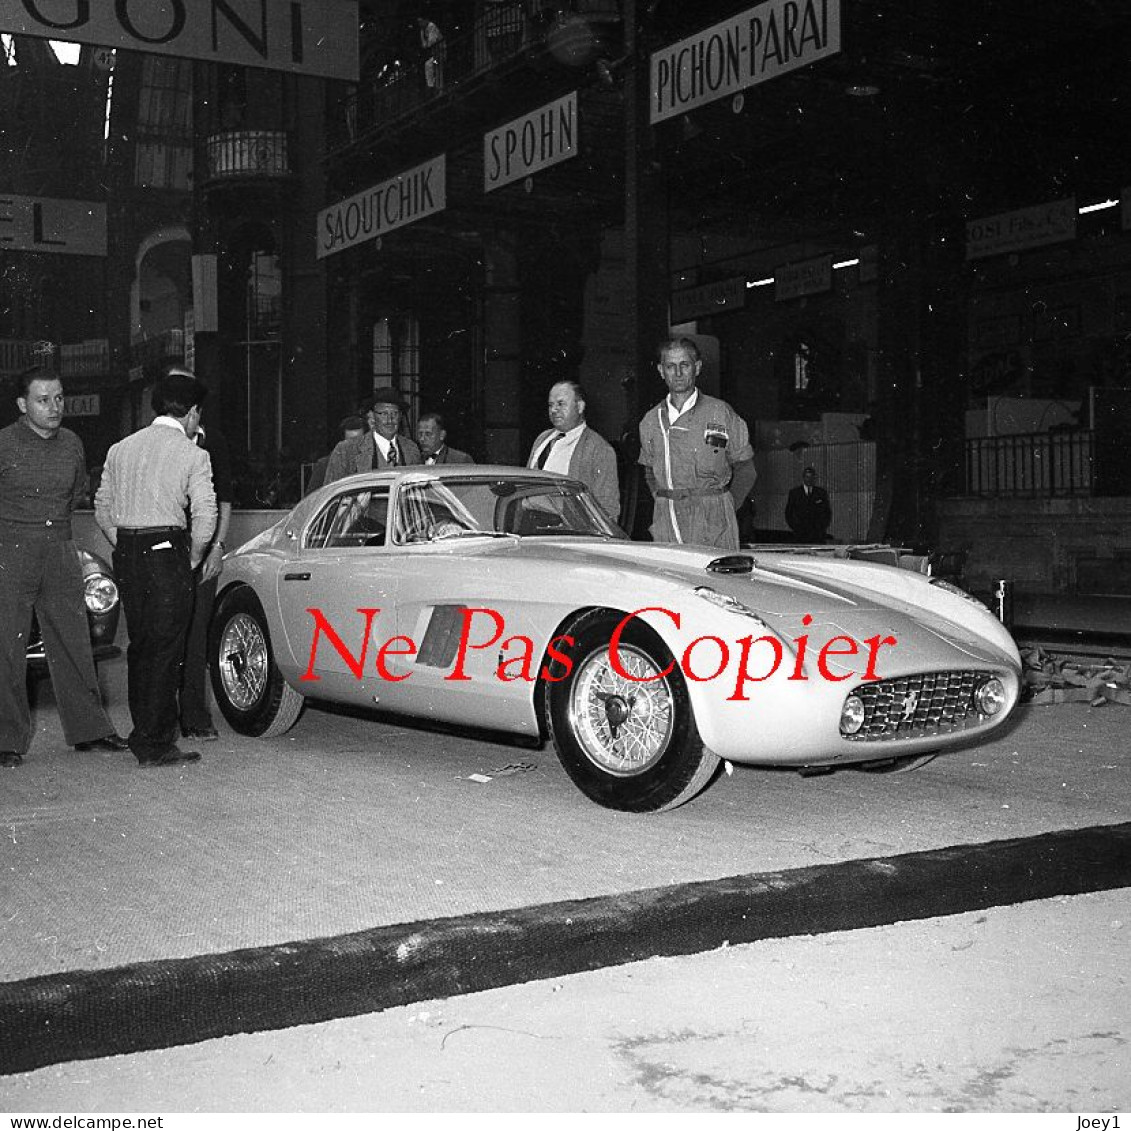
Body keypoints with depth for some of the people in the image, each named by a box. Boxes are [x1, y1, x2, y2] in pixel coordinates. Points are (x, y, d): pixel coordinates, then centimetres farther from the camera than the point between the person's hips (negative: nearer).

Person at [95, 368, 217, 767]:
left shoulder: (120, 449, 12)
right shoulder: (193, 454, -5)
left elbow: (103, 509, 12)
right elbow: (205, 517, -11)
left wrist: (123, 549, 17)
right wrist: (192, 558, 2)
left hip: (127, 554, 6)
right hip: (167, 550, -6)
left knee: (140, 644, 16)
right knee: (165, 648, -2)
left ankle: (143, 733, 24)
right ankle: (156, 744, 0)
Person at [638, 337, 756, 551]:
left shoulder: (720, 412, 1)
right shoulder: (650, 421, 11)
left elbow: (745, 471, 5)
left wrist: (722, 509, 0)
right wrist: (663, 503, 8)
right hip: (665, 523, 3)